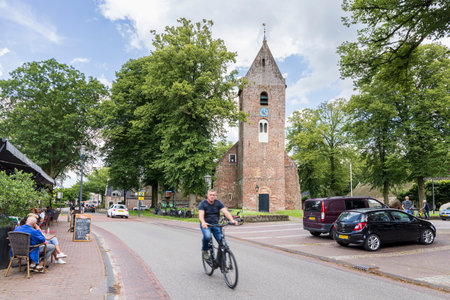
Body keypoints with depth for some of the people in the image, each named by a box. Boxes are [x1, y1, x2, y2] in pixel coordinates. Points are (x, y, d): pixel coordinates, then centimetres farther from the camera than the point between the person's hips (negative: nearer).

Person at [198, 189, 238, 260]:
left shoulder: (218, 203, 1)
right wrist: (203, 223, -44)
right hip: (206, 225, -3)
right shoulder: (202, 204, -6)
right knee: (207, 236, -33)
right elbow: (201, 215, -22)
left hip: (216, 225, 3)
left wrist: (232, 220, -30)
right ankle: (205, 250, -2)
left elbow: (225, 212, -12)